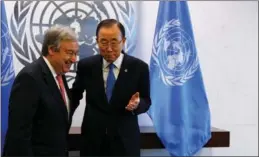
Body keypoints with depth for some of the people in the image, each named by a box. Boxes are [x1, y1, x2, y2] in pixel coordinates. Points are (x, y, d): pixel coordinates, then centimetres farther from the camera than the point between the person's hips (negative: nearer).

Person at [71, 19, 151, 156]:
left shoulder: (139, 67, -6)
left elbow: (146, 100, 2)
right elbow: (75, 94, 13)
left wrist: (137, 103, -20)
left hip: (125, 141, -1)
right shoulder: (86, 65, -2)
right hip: (92, 140, 1)